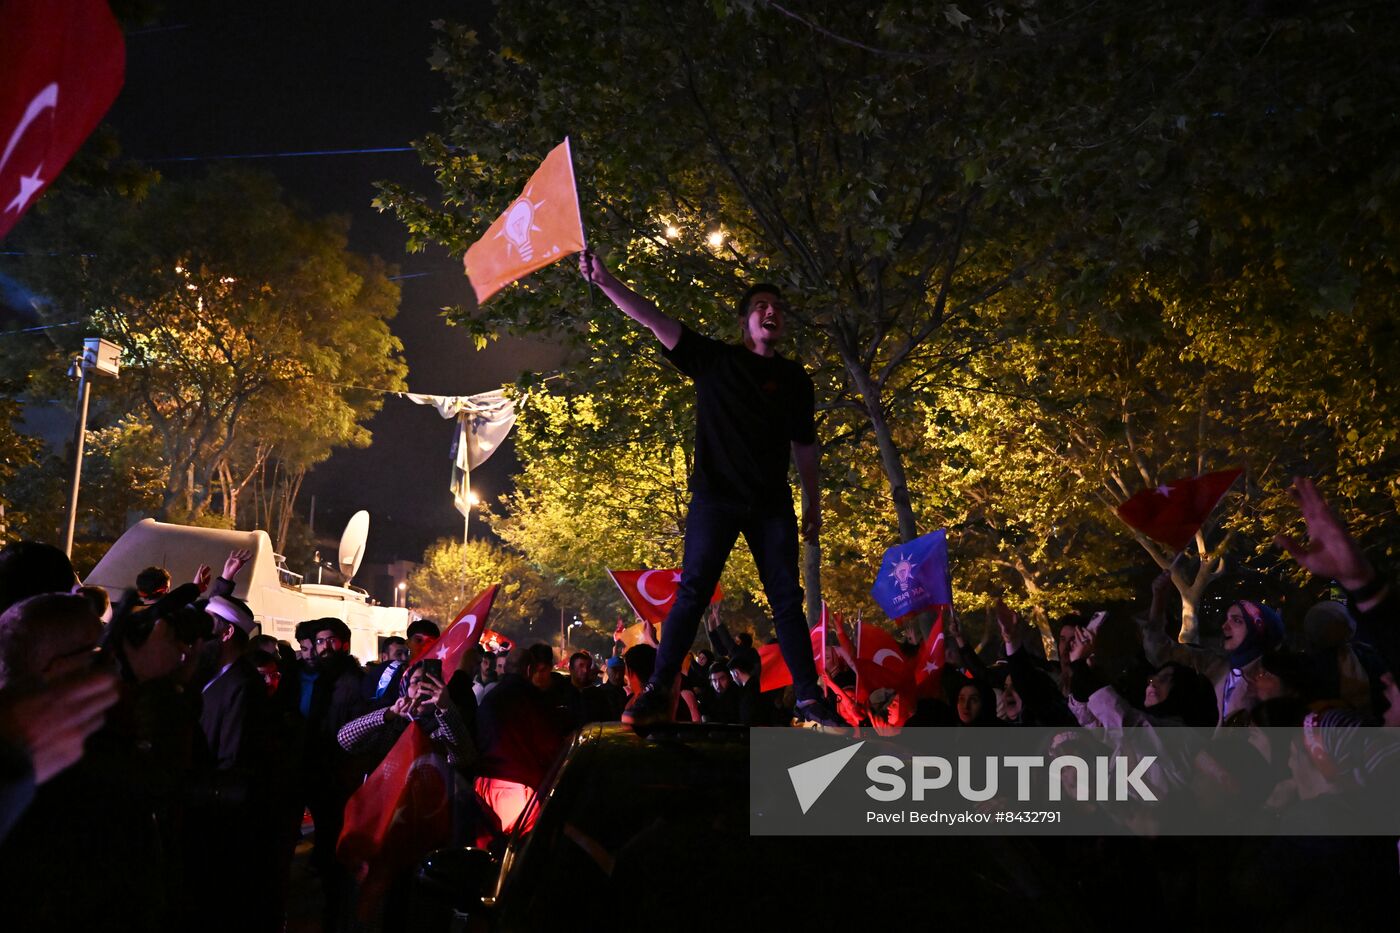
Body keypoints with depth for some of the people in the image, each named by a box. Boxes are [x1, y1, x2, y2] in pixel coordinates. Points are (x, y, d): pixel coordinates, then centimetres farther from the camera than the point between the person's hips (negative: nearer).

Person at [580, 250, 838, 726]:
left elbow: (803, 445, 15)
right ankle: (659, 690, -6)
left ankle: (809, 698, 6)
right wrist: (604, 281, -13)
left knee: (787, 599, 3)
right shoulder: (713, 358, 4)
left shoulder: (794, 378, 12)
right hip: (716, 496, -2)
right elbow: (653, 319, -4)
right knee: (692, 592, -7)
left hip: (772, 503, 2)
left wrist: (813, 503, 13)